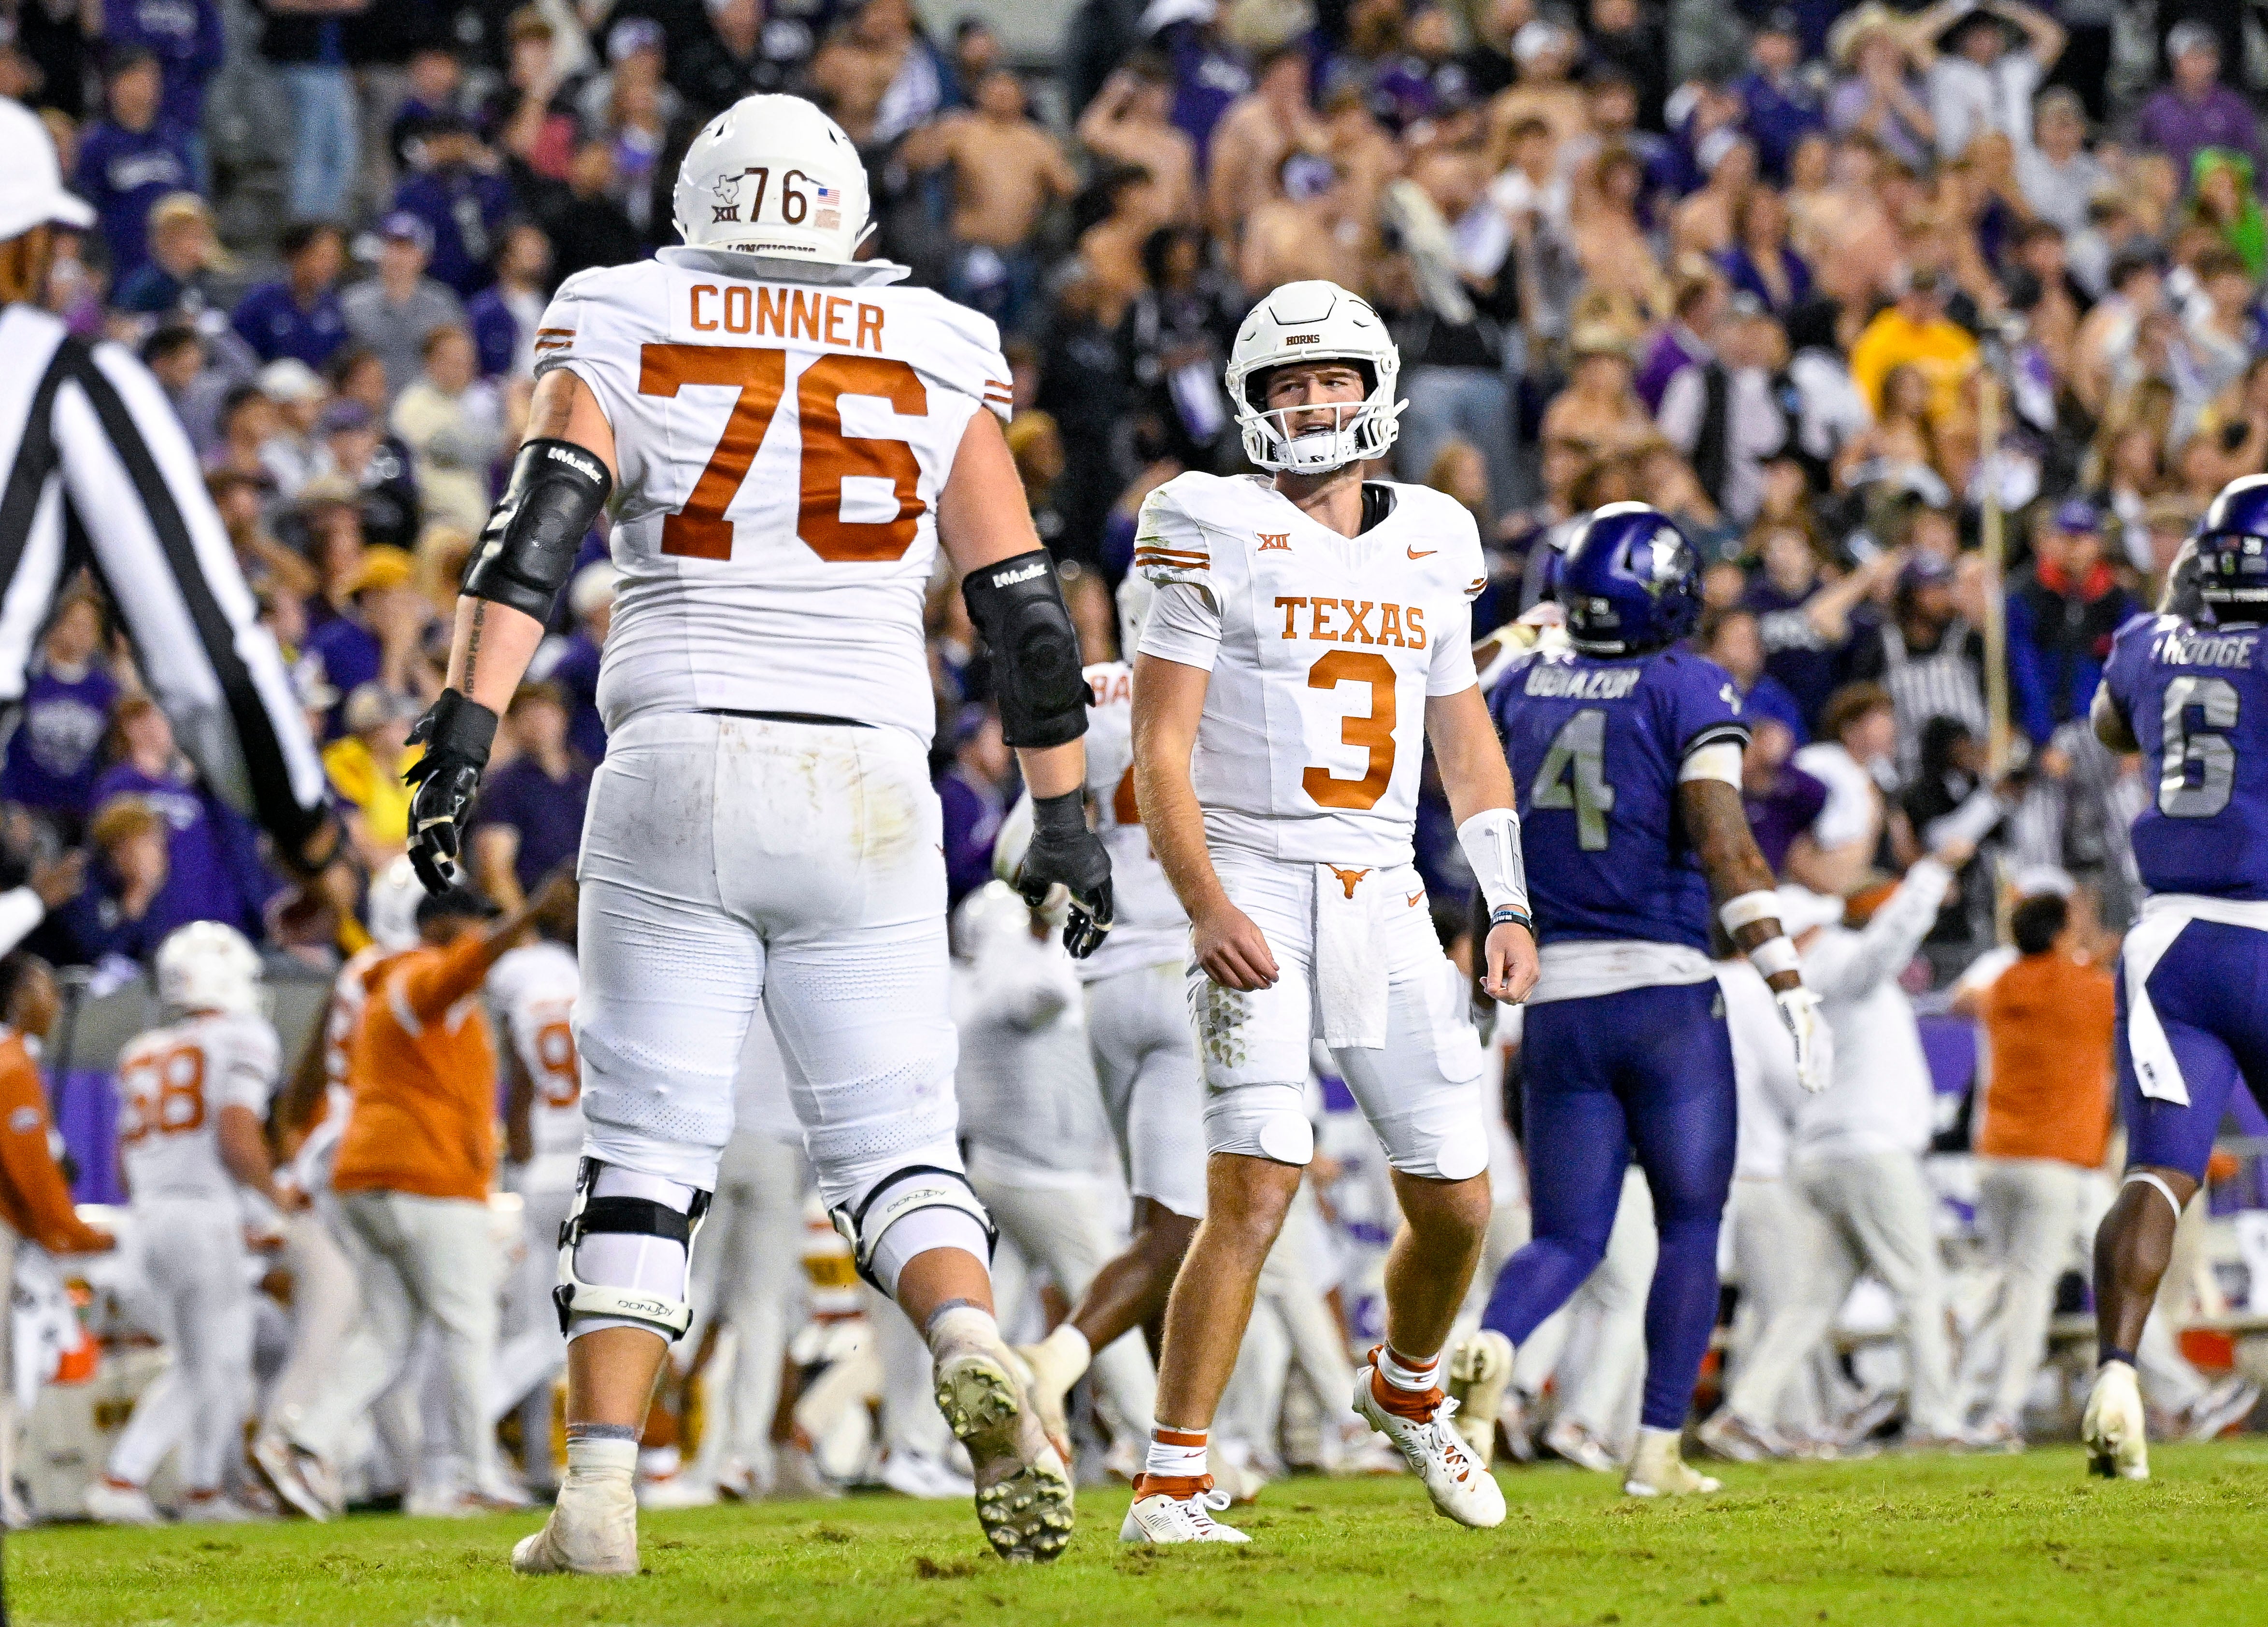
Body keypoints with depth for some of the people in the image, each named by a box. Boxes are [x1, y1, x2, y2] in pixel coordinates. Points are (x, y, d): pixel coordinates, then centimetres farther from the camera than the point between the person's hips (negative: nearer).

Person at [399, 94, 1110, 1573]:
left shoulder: (623, 335, 8)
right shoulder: (936, 359, 11)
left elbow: (539, 527, -8)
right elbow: (1025, 608, 10)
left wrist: (468, 729, -15)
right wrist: (1066, 815, 16)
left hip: (676, 776, -1)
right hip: (867, 788, 1)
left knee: (645, 1156, 5)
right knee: (893, 1145, 6)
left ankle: (600, 1492, -5)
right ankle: (974, 1345, -24)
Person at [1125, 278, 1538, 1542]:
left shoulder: (1431, 544, 11)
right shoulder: (1220, 534, -4)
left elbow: (1467, 737, 21)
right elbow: (1160, 749, -7)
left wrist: (1508, 905, 11)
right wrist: (1208, 907, -19)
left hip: (1386, 902, 5)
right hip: (1258, 894, -5)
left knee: (1459, 1201, 5)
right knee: (1258, 1188, -18)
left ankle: (1409, 1392, 36)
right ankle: (1172, 1485, -14)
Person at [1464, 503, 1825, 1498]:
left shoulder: (1523, 687, 7)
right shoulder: (1688, 691, -6)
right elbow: (1723, 845, -15)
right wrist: (1786, 982, -17)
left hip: (1557, 998, 3)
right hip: (1668, 993, -3)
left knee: (1567, 1239, 8)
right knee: (1691, 1223, 12)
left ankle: (1491, 1343, -24)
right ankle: (1657, 1452, 7)